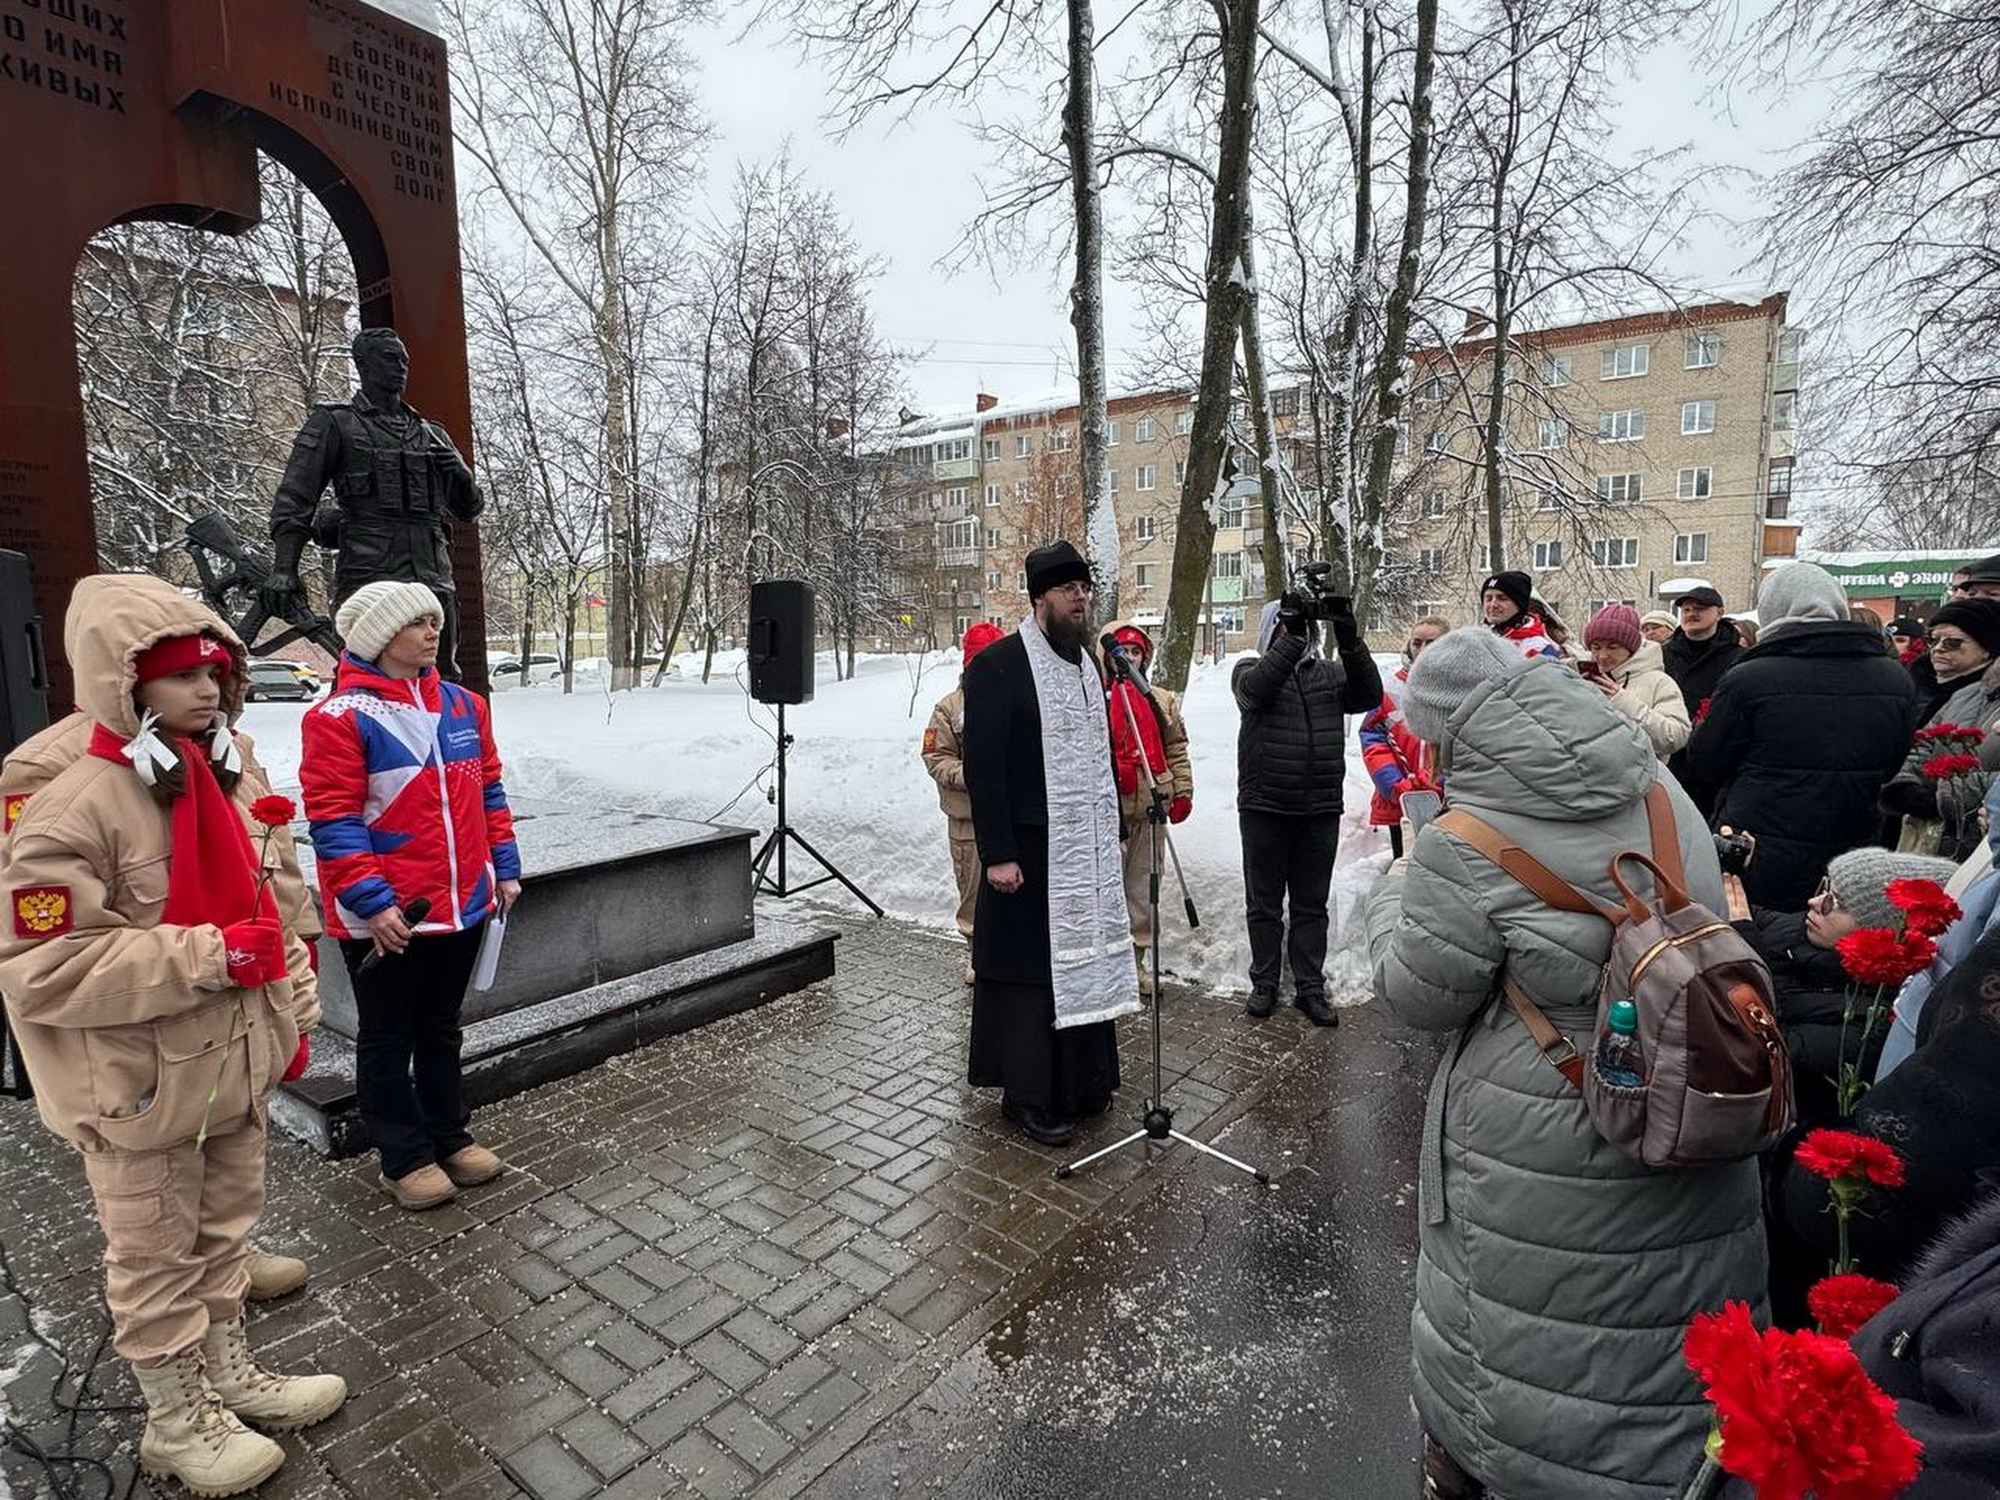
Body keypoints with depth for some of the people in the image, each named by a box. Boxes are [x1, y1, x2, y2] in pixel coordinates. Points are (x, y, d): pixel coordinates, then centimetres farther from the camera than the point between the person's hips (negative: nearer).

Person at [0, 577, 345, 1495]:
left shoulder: (232, 780, 2)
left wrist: (291, 1016, 12)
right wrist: (211, 957, -26)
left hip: (234, 1065, 7)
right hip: (139, 1093, -6)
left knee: (224, 1234, 23)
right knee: (157, 1261, 14)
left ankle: (227, 1373, 43)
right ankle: (177, 1422, 34)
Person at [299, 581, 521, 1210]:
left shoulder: (462, 705, 6)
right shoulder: (340, 716, -12)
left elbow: (488, 792, 12)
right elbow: (333, 820, -15)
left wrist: (504, 869, 8)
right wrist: (372, 902, -19)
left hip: (463, 904, 6)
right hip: (383, 918, -6)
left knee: (441, 1027, 20)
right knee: (388, 1039, 12)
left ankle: (450, 1136, 35)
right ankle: (405, 1159, 26)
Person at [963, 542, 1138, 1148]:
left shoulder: (1086, 663, 14)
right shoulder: (997, 665, -10)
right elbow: (983, 766, -14)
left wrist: (1111, 830, 16)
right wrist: (997, 853, -18)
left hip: (1089, 849, 8)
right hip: (1030, 853, -7)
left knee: (1086, 960, 14)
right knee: (1030, 970, 1)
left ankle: (1082, 1081, 30)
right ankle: (1028, 1096, 17)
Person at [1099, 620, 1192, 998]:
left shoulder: (1162, 700, 12)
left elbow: (1176, 749, 14)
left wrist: (1182, 792, 8)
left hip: (1148, 806, 4)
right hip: (1108, 808, -4)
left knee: (1144, 886, 11)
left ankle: (1137, 959, 23)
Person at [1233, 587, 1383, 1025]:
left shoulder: (1330, 673, 11)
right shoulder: (1250, 669, 2)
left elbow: (1369, 696, -6)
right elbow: (1255, 689, -21)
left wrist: (1350, 642, -17)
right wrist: (1292, 636, -26)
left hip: (1321, 811, 3)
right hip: (1265, 808, -2)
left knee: (1312, 905, 11)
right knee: (1264, 904, 9)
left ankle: (1310, 988, 20)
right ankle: (1264, 984, 22)